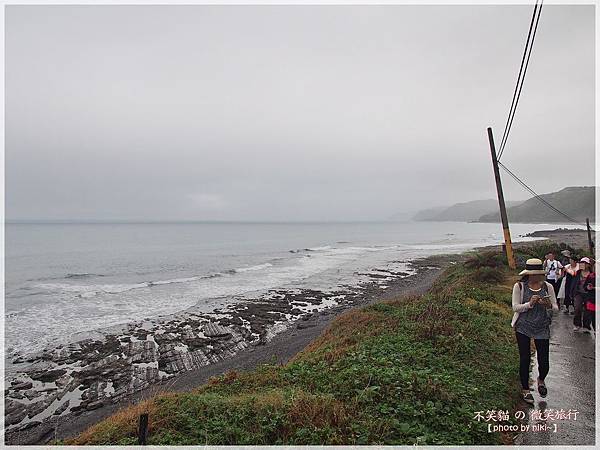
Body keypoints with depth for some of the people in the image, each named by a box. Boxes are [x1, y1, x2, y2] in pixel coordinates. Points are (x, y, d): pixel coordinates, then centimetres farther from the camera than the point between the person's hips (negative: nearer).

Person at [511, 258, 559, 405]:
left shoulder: (548, 286, -3)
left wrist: (549, 306, -22)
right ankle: (525, 389, 26)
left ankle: (541, 380, 40)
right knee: (524, 359, 5)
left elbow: (556, 308, 0)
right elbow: (515, 307, -10)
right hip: (523, 328, -2)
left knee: (544, 362, 4)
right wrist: (530, 304, -26)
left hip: (542, 328, 2)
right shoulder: (519, 286, -9)